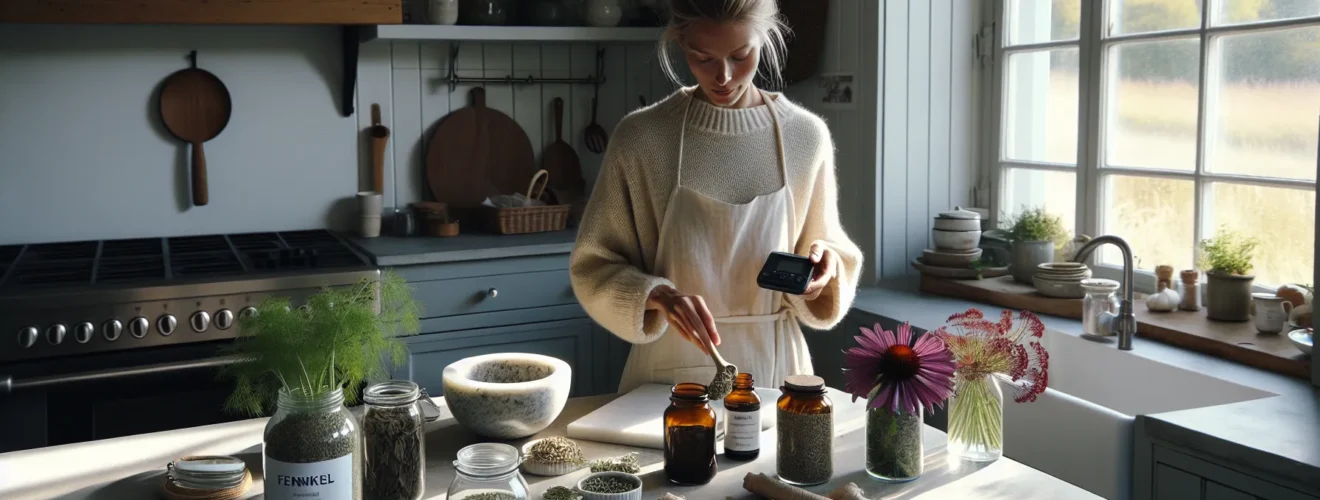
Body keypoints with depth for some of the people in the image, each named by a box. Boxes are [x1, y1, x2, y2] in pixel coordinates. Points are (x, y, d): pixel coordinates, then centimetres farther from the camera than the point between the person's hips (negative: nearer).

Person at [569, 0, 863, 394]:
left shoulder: (805, 136, -1)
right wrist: (656, 295, -18)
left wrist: (826, 264, -10)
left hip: (774, 371, 1)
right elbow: (593, 267, -1)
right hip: (671, 372, -1)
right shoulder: (641, 137, -6)